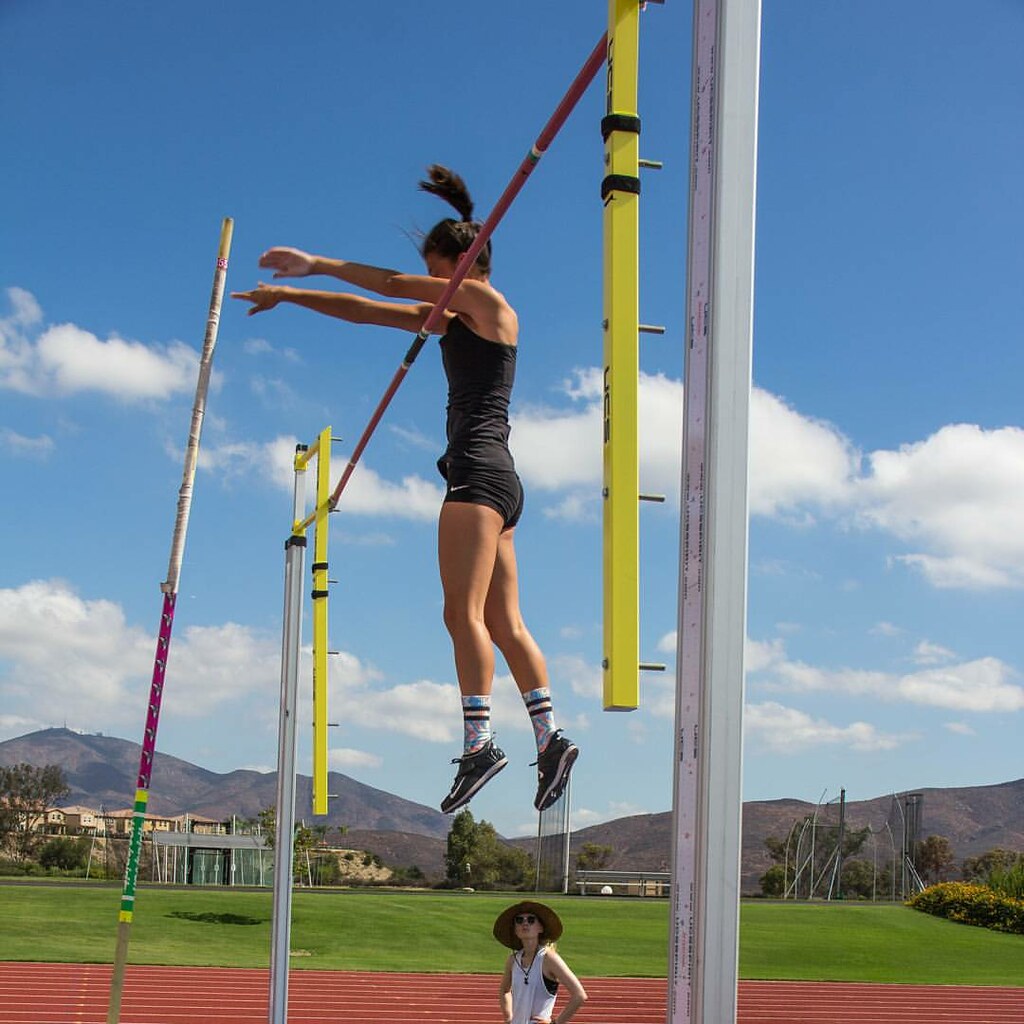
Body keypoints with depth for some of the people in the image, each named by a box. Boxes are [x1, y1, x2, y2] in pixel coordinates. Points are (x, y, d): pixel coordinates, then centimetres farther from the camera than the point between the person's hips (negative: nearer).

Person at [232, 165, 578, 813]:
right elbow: (367, 312, 26)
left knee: (464, 612, -17)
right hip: (495, 481, 9)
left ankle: (479, 742, -22)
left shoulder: (485, 300, 1)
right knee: (505, 623, 4)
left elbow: (394, 287, -1)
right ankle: (551, 736, 1)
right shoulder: (451, 316, 24)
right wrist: (289, 296, 25)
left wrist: (316, 263, 7)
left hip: (480, 470, -9)